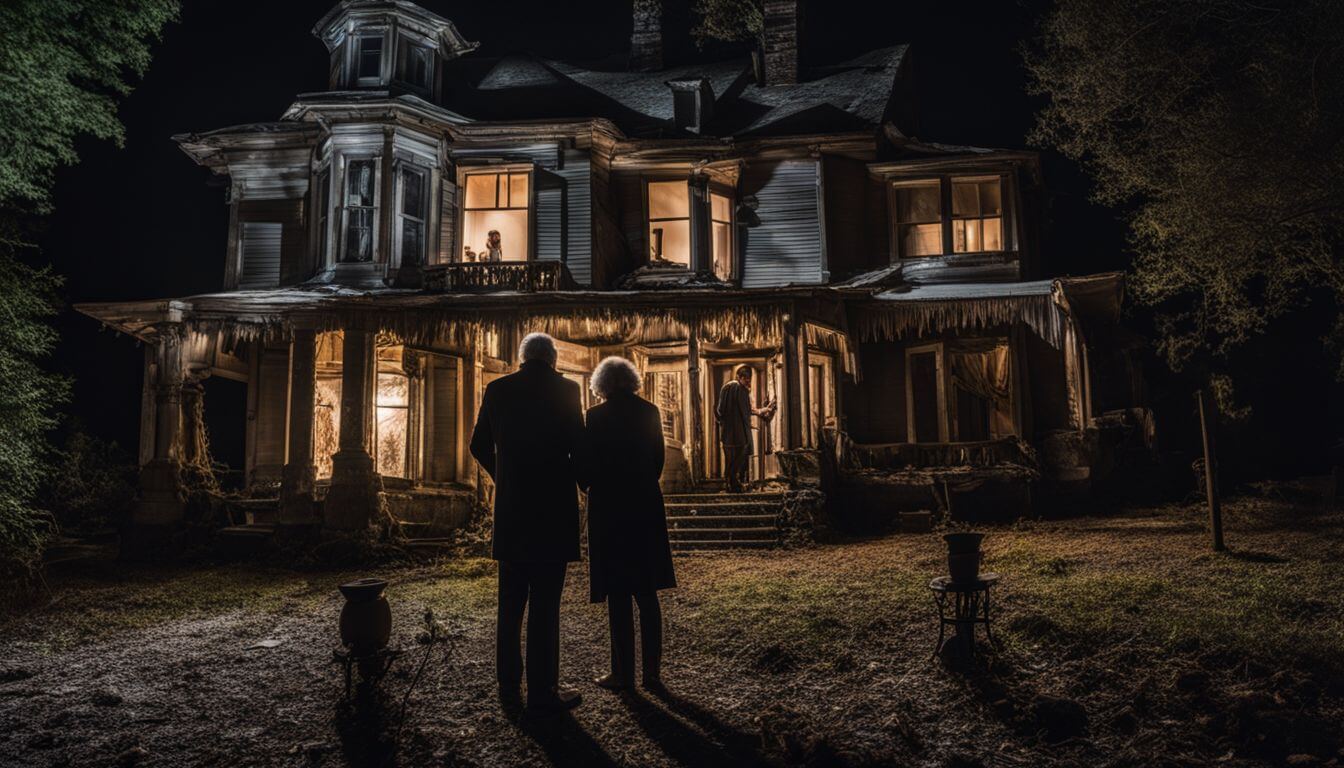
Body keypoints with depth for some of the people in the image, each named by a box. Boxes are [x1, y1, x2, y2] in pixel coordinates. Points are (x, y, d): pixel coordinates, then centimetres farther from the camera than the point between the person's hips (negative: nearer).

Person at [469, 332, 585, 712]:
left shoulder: (497, 389, 4)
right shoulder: (564, 389, -8)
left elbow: (479, 446, 10)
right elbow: (577, 446, -7)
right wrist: (585, 485, 11)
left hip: (510, 509, 5)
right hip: (552, 509, -5)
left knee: (511, 600, 15)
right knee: (545, 602, -1)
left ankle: (508, 681, 24)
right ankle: (542, 689, 2)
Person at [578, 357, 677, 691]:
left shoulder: (596, 417, -10)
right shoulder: (650, 412, 2)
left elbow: (586, 467, -8)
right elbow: (658, 460, 6)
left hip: (609, 510, -4)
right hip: (646, 507, 4)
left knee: (618, 596, 2)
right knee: (647, 594, 10)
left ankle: (623, 673, 7)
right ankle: (652, 671, 11)